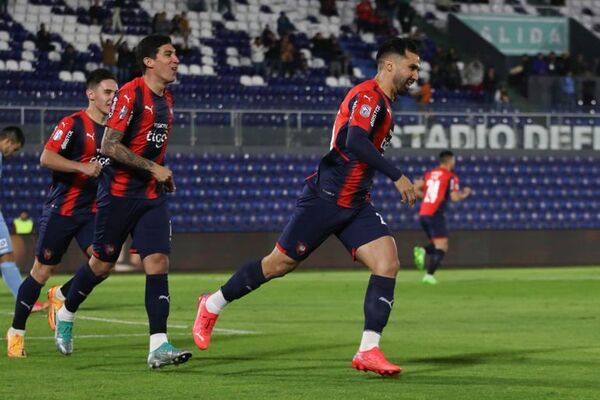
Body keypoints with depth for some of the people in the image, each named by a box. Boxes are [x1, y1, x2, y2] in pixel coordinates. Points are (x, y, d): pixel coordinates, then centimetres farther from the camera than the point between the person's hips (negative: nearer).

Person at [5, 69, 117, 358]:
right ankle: (16, 331, 16)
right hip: (61, 210, -6)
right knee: (42, 271, 1)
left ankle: (61, 295, 12)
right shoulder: (73, 124, -11)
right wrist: (83, 167, -28)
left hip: (92, 211, 6)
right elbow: (46, 158, -21)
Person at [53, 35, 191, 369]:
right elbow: (109, 146, -19)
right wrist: (153, 168, -20)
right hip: (119, 193, -6)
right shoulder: (131, 94, -13)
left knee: (158, 262, -9)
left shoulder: (166, 99, 11)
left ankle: (159, 345, -15)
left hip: (153, 197, 6)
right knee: (103, 264, 7)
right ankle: (66, 315, 33)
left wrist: (164, 176, 12)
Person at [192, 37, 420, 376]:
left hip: (355, 203, 8)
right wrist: (397, 176, -31)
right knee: (280, 263, 1)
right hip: (326, 198, -8)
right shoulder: (368, 96, -15)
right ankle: (212, 306, 22)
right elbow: (355, 142, -31)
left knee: (388, 262, -11)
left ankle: (368, 350, -12)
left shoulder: (383, 103, 16)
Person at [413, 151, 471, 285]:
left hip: (423, 214, 7)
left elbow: (415, 189, 10)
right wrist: (465, 194, 9)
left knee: (437, 245, 20)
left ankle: (421, 251, -9)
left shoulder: (429, 174, 14)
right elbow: (455, 197, -11)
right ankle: (429, 275, -15)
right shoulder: (451, 177, -4)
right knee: (442, 248, -2)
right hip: (435, 214, -7)